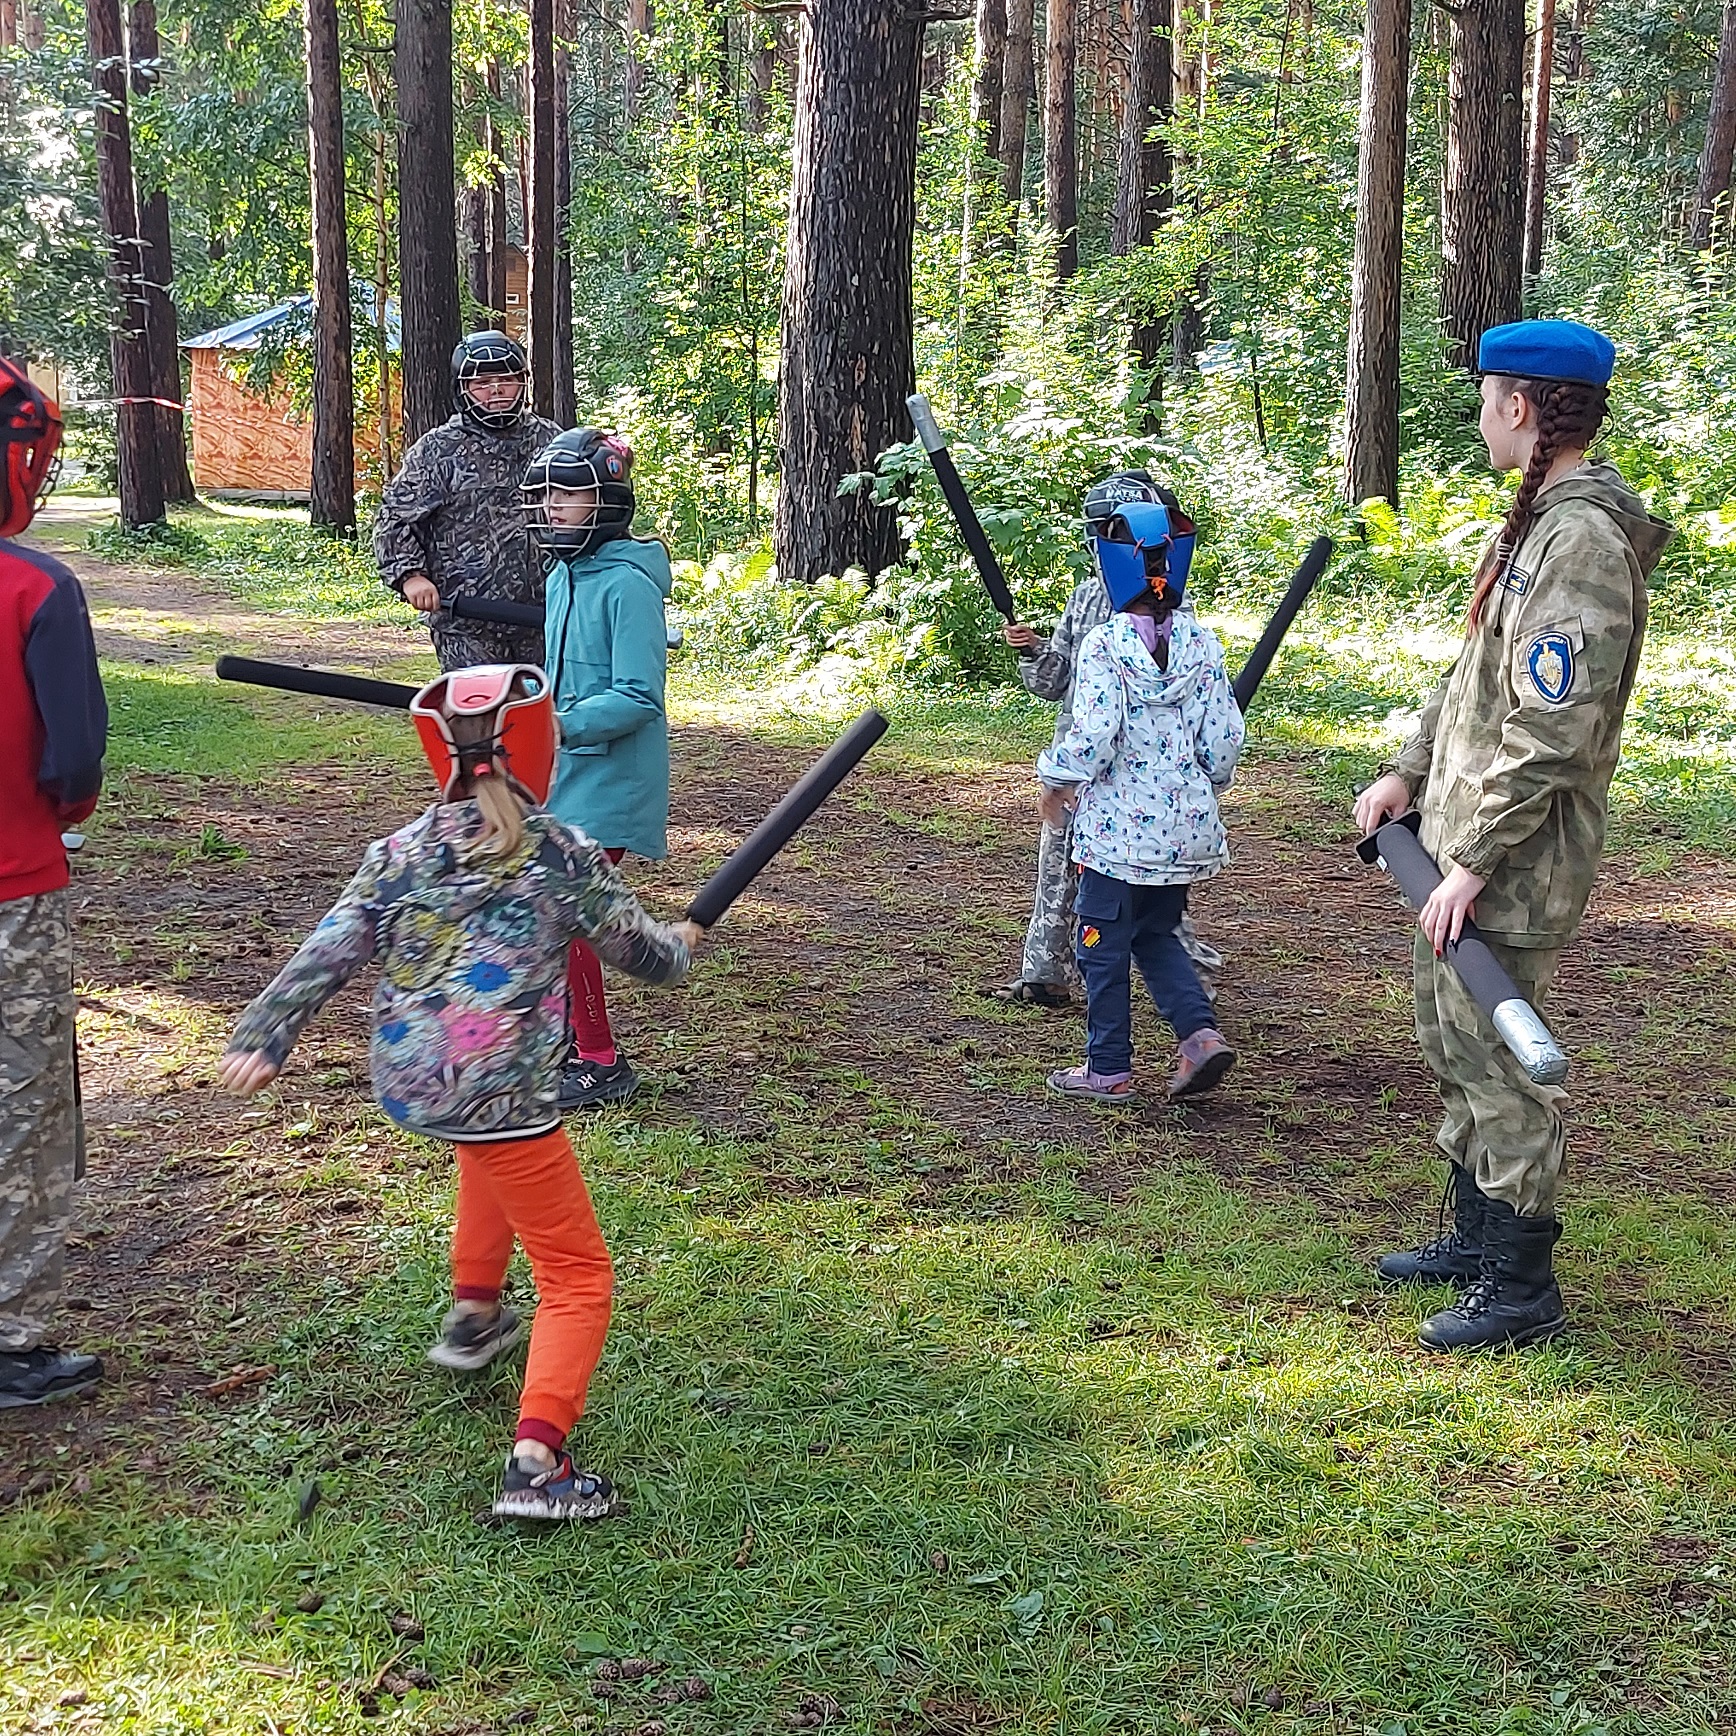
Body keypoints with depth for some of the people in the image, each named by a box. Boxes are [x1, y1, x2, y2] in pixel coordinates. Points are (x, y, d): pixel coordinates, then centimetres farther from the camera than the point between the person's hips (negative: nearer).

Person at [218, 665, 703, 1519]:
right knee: (578, 1274, 4)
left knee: (493, 1147, 40)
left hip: (402, 1081, 6)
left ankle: (473, 1313, 48)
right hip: (498, 1088, -6)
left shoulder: (400, 852, 5)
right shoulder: (563, 855, -4)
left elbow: (328, 952, -2)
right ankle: (537, 1459, -13)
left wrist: (261, 1036, -1)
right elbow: (639, 950, 7)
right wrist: (682, 942, 28)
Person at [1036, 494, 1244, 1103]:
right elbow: (1224, 737, 0)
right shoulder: (1202, 643, 0)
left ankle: (1109, 1069, 17)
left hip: (1117, 824, -5)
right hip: (1188, 824, 5)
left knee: (1104, 944, 9)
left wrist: (1056, 779, -4)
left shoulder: (1104, 645, -14)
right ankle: (1200, 1033, 6)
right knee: (1157, 934, 22)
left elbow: (1092, 736, -21)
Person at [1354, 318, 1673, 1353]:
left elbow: (1550, 736, -25)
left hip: (1512, 869, -10)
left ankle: (1522, 1289, 12)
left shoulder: (1583, 539, -21)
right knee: (1454, 1045, 20)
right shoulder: (1541, 520, 11)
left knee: (1498, 1062, -1)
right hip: (1461, 839, 10)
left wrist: (1473, 863, -22)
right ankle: (1477, 1238, 35)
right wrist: (1409, 772, 16)